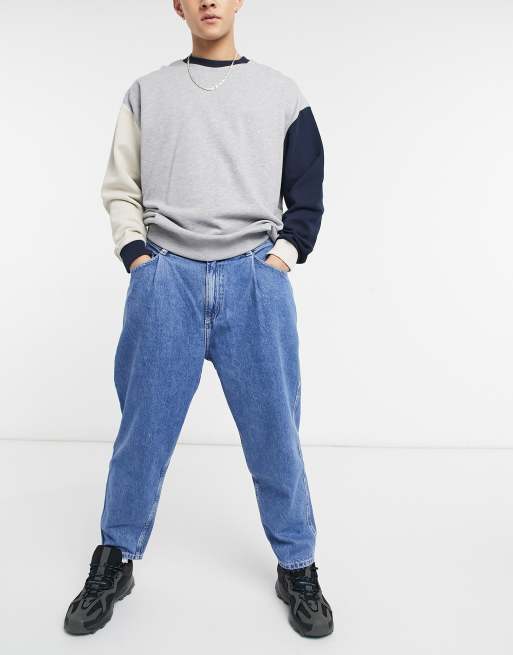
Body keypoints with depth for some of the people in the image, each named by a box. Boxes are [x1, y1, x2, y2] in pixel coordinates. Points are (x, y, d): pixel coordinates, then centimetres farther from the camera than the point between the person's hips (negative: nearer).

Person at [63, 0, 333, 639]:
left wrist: (283, 256, -1)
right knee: (143, 431, 5)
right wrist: (138, 258, -1)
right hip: (166, 279, 1)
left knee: (274, 432, 3)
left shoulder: (281, 92, 14)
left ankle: (297, 567, 21)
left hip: (255, 279, 0)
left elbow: (307, 195, 13)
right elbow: (120, 190, 13)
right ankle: (115, 560, 24)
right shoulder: (146, 92, 15)